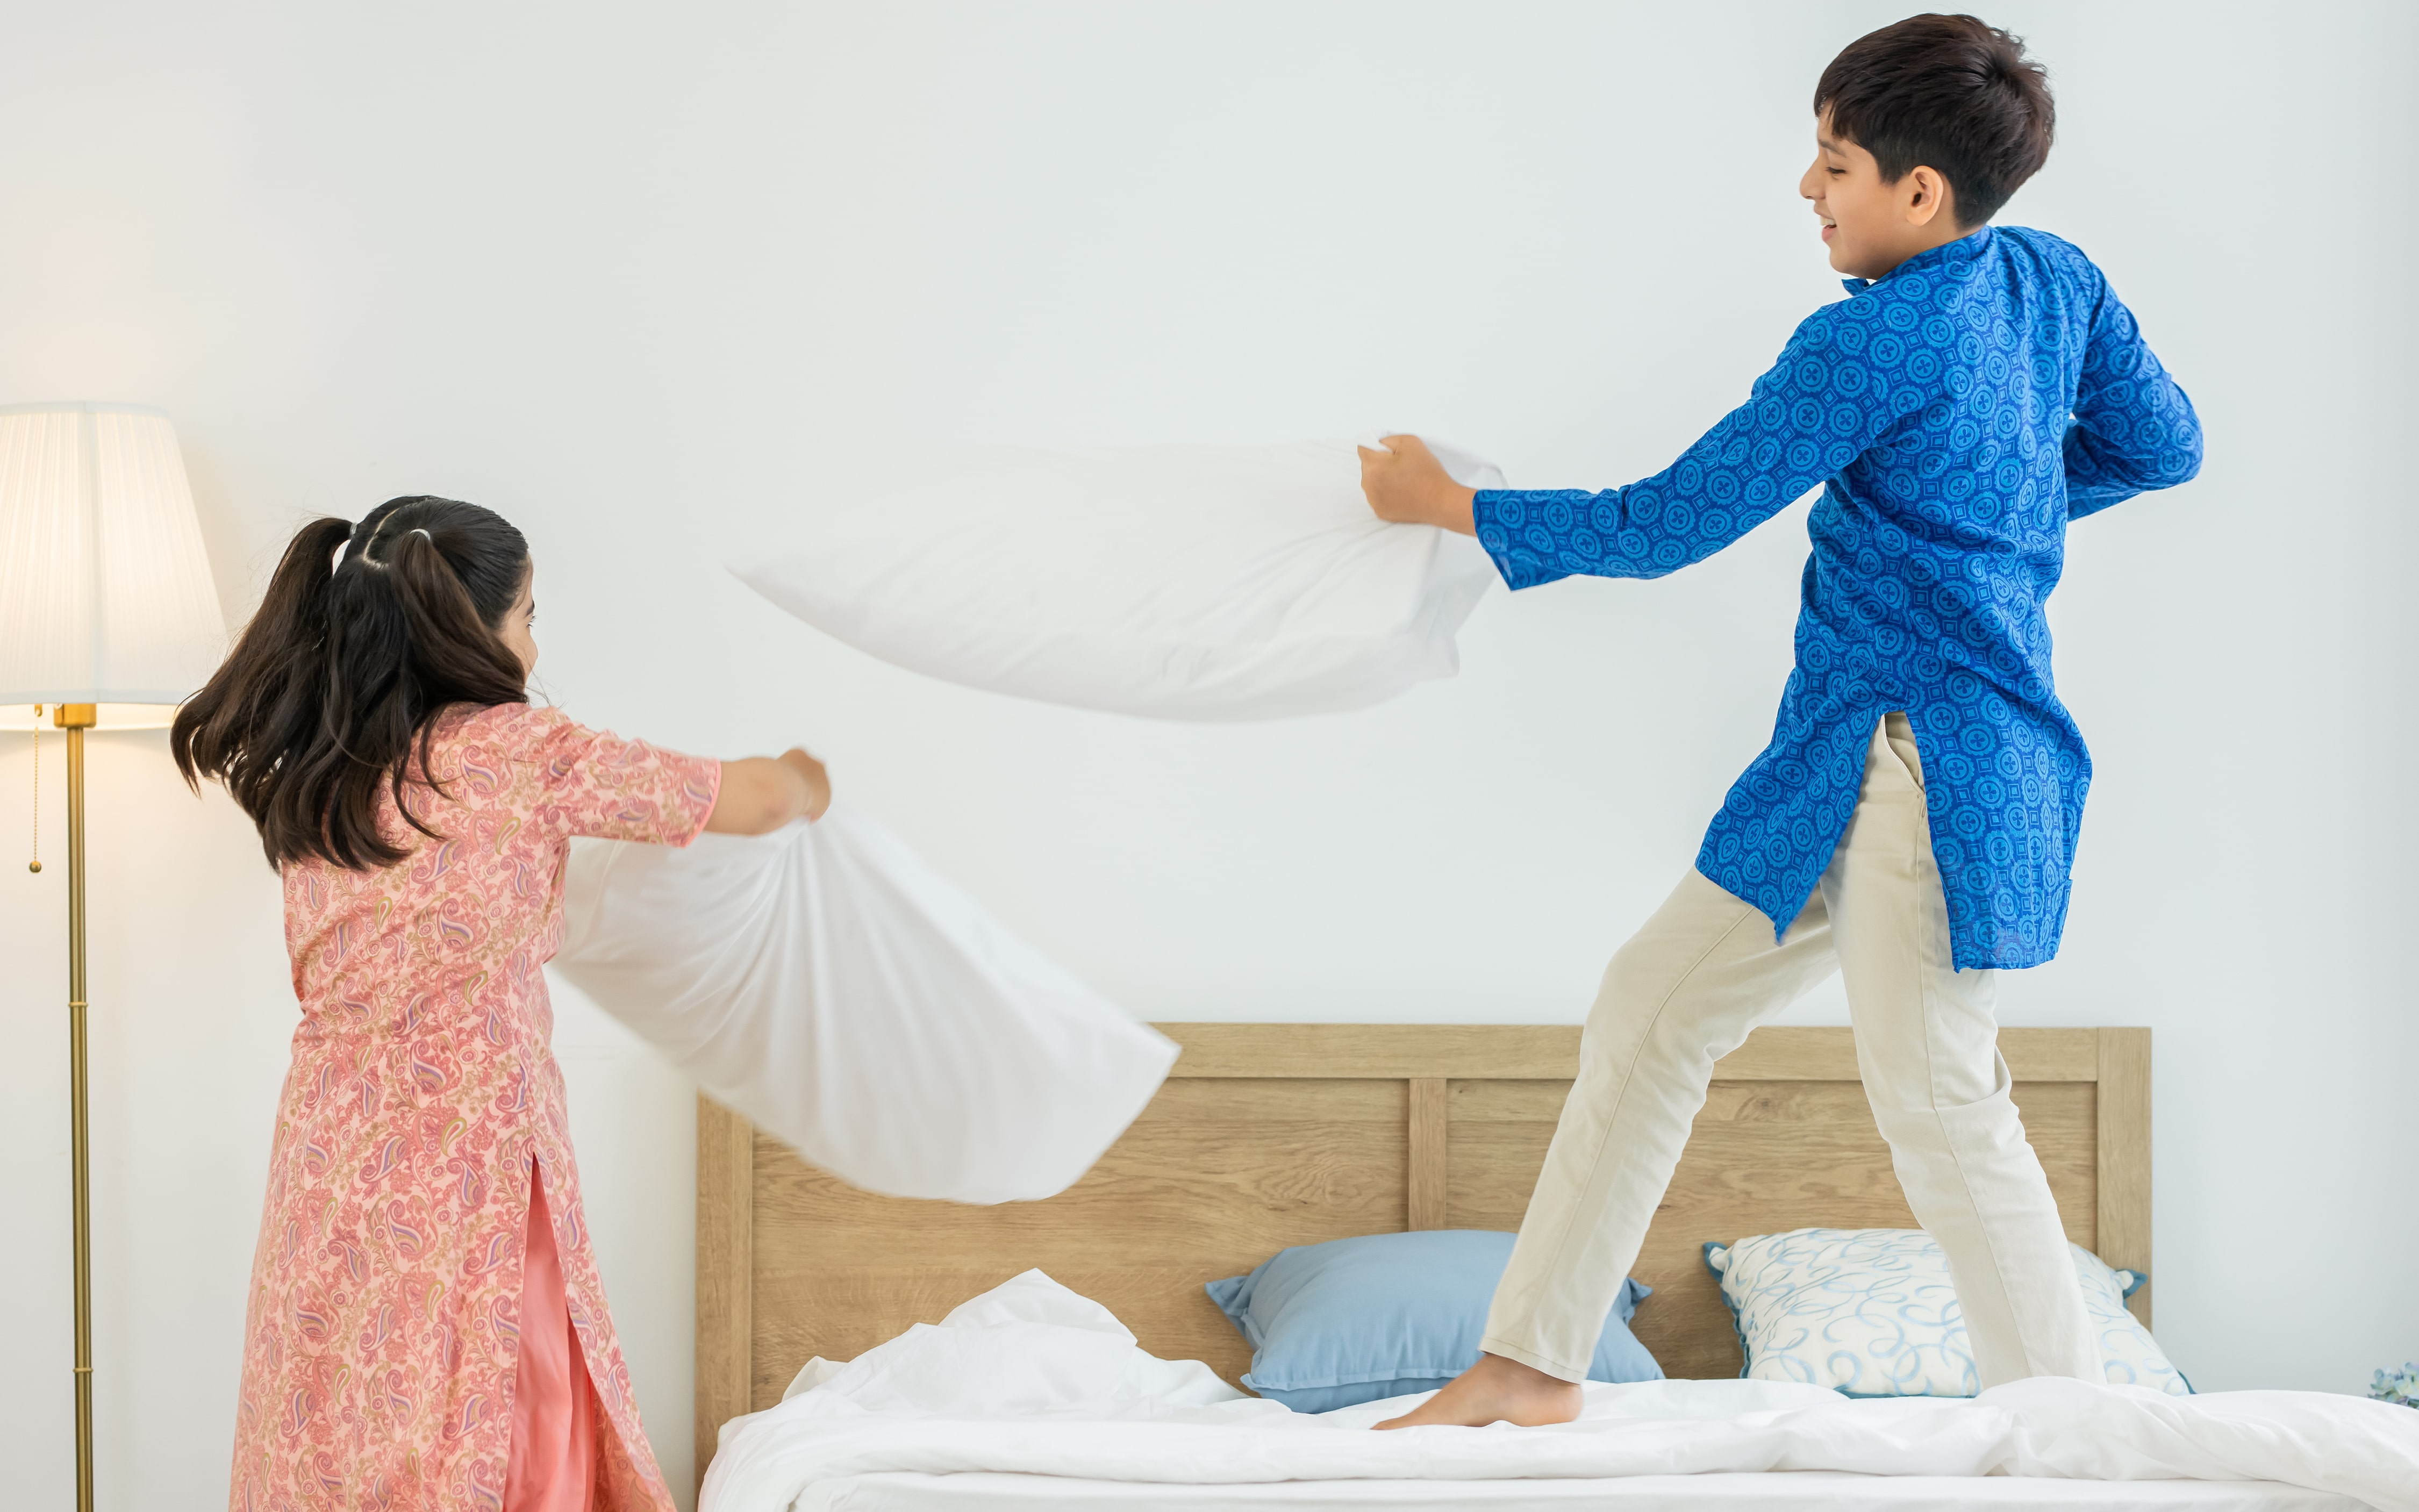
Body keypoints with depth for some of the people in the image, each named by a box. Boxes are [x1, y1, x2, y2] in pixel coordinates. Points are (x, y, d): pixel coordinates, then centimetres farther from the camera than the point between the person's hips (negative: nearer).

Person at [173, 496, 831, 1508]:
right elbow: (757, 801, -1)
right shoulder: (514, 752, -12)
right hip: (463, 1181, -7)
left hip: (326, 1176, 7)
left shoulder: (311, 779, 6)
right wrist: (808, 779, 21)